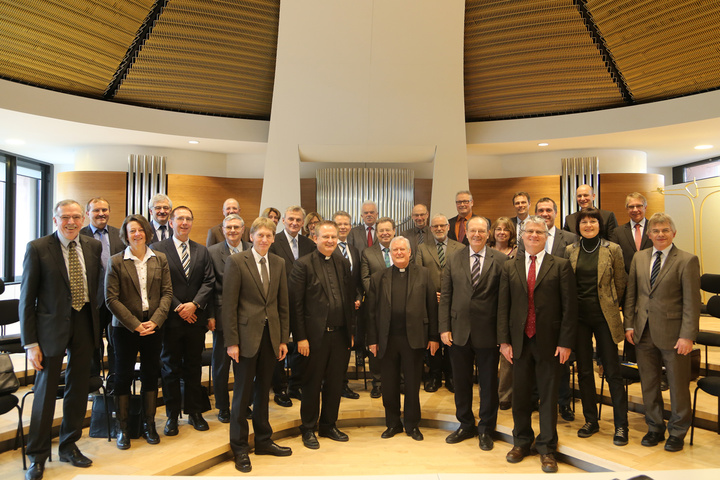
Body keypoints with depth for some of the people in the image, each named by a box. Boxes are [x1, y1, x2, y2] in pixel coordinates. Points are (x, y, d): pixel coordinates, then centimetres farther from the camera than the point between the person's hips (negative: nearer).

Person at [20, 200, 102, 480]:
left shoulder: (94, 247, 2)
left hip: (84, 325, 4)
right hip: (52, 326, -3)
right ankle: (37, 457, 25)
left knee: (78, 388, 14)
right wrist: (30, 343, -10)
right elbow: (27, 298, -7)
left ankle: (69, 446, 33)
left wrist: (98, 325, 4)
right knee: (46, 389, 7)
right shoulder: (38, 248, -8)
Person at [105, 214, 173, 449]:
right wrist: (135, 324, -13)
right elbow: (111, 299, -8)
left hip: (153, 326, 2)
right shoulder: (116, 261, -4)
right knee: (124, 377, 7)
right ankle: (122, 428, 21)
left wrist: (155, 320, -11)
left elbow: (167, 293, 2)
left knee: (151, 376, 10)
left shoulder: (160, 259, 4)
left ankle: (149, 424, 24)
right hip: (125, 328, -2)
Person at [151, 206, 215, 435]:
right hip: (171, 319, -3)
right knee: (171, 368, 7)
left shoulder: (202, 251, 11)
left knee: (194, 367, 11)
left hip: (196, 318, 3)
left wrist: (195, 304, -11)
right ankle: (172, 416, 19)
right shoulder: (158, 249, -1)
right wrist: (178, 307, -13)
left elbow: (208, 282, 4)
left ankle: (194, 412, 23)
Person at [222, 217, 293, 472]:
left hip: (271, 336, 4)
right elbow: (229, 304, -8)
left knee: (263, 391, 15)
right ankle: (240, 448, 22)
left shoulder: (279, 263, 8)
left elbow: (283, 303, 10)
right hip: (247, 335, -4)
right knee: (243, 392, 6)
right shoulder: (236, 261, -6)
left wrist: (283, 338, 7)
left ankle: (263, 441, 31)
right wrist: (231, 341, -11)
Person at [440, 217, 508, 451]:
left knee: (488, 383, 10)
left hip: (488, 332, -2)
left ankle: (486, 429, 28)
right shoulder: (454, 260, 5)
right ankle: (466, 425, 33)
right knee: (461, 382, 14)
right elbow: (445, 296, 4)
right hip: (459, 331, 3)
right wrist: (444, 327, -2)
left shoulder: (501, 260, -3)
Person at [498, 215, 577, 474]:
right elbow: (503, 306, 5)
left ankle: (547, 448, 23)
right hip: (520, 341, 2)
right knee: (520, 394, 11)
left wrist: (565, 342, -9)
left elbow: (569, 307, -3)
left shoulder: (561, 266, 0)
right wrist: (504, 340, -1)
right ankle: (522, 441, 30)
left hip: (549, 341, -2)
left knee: (549, 395, 7)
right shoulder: (510, 267, 7)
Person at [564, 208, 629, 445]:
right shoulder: (570, 250, 5)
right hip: (578, 315, 3)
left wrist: (611, 304, 9)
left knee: (612, 371, 0)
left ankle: (621, 425, 13)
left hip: (604, 315, -2)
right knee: (584, 370, 9)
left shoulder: (613, 249, -2)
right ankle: (591, 421, 23)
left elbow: (620, 283, 6)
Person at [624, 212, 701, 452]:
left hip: (672, 333, -4)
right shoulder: (639, 258, 8)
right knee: (648, 383, 14)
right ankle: (655, 428, 32)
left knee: (678, 385, 9)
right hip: (644, 333, 4)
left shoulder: (687, 261, -7)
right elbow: (631, 293, 9)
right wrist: (629, 324, 4)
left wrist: (687, 336, -14)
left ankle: (677, 432, 28)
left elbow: (692, 302, -10)